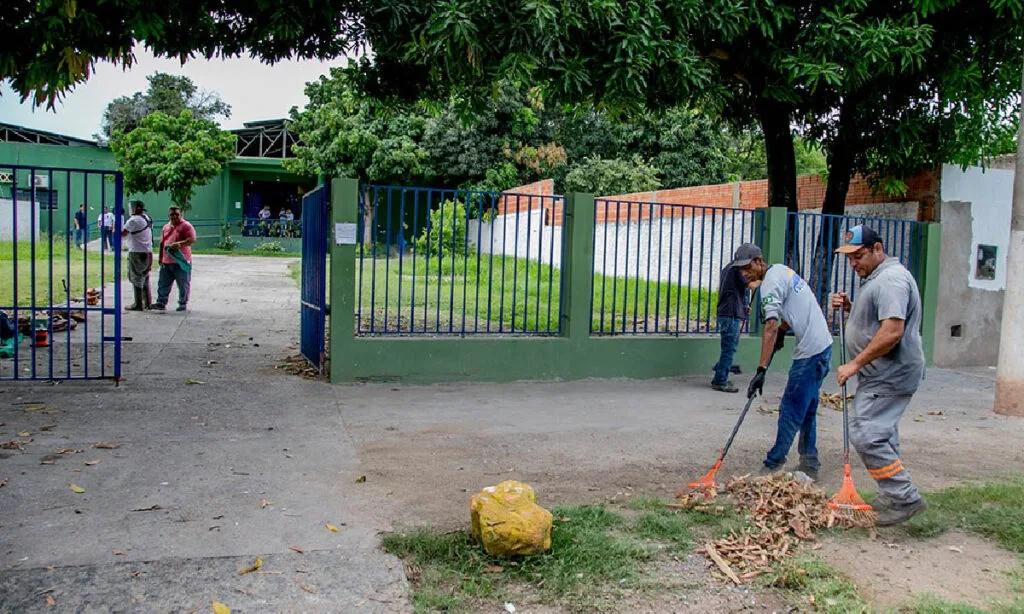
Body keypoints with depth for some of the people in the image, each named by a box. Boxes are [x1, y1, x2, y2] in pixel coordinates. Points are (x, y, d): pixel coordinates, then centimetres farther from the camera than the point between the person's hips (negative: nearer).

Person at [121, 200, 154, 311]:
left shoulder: (133, 220, -15)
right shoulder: (148, 219, 11)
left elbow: (123, 233, -14)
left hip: (136, 253, -8)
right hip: (148, 252, 8)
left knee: (136, 279, -1)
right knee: (145, 279, 15)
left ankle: (138, 304, 1)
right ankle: (148, 303, 20)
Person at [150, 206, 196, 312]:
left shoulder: (186, 226, -4)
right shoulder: (166, 227, 17)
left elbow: (192, 240, -16)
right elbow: (162, 243, 22)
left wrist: (179, 244, -27)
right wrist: (160, 258, 18)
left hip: (181, 261, -6)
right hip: (166, 262, 6)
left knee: (183, 284, 3)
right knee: (163, 283, 4)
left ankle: (182, 304, 12)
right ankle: (161, 303, 7)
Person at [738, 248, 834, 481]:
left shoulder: (770, 283, -17)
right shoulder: (782, 269, 13)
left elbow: (770, 327, -27)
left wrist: (761, 370, -31)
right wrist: (783, 329, 23)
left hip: (810, 352, -11)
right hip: (823, 345, 11)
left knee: (790, 411, -7)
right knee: (807, 410, 17)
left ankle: (773, 465, -3)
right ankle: (809, 465, 24)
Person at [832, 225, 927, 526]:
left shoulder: (891, 279, -18)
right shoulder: (876, 277, 16)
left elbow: (892, 331, -27)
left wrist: (855, 364, -23)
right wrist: (849, 307, 10)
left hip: (889, 376, -11)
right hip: (884, 376, 11)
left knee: (866, 436, -13)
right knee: (881, 437, 16)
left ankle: (905, 499, -5)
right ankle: (893, 497, 26)